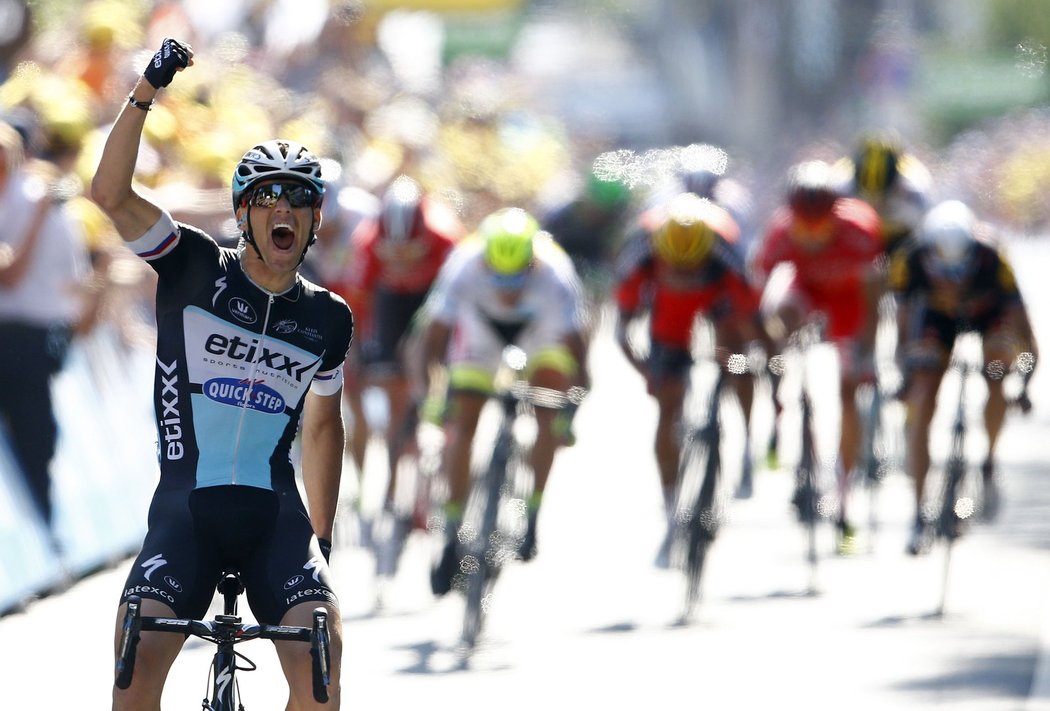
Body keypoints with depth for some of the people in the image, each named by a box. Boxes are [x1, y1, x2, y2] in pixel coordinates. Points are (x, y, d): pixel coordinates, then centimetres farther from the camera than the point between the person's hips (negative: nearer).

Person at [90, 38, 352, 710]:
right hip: (186, 505, -2)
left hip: (276, 514, 2)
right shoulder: (196, 267, 1)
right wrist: (146, 94, -22)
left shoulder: (328, 319, 9)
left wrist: (322, 535, 18)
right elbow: (111, 192, -11)